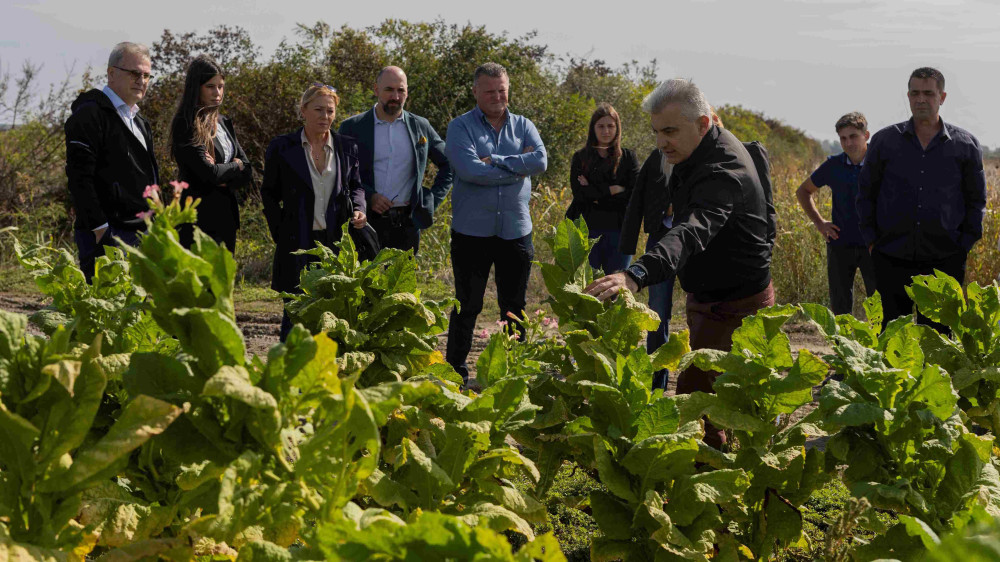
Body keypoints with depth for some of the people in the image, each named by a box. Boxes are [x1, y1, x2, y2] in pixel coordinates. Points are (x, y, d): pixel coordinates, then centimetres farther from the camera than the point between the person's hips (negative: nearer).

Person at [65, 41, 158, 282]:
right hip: (106, 235, -9)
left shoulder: (138, 121, 21)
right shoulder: (90, 114, -8)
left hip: (140, 234, 9)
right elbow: (79, 178, -16)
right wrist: (100, 230, -21)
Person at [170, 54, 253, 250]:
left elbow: (248, 173, 10)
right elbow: (209, 173, -18)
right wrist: (235, 165, 0)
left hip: (227, 217, 8)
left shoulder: (224, 123, 14)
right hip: (201, 218, -8)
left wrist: (224, 179, -9)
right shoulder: (185, 126, -9)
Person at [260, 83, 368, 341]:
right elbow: (269, 194, 8)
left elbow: (356, 186, 18)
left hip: (337, 242, 2)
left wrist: (358, 209, -2)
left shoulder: (347, 148, 9)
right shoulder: (282, 148, 2)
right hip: (298, 244, -2)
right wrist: (280, 232, 1)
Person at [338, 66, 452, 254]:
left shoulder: (421, 127, 10)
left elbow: (448, 164, 20)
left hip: (407, 224, 2)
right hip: (368, 222, -2)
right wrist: (368, 197, -11)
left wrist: (433, 199, 8)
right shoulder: (352, 127, 3)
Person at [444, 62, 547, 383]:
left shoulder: (523, 126, 9)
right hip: (472, 232, -3)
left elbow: (540, 161, -9)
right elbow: (470, 170, -18)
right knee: (467, 307, 4)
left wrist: (496, 161, -15)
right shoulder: (461, 127, -2)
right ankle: (456, 372, 13)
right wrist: (518, 169, -10)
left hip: (516, 231, 3)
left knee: (515, 308, 10)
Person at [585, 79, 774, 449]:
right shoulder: (698, 151, 2)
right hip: (706, 297, 10)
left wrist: (636, 275, -65)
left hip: (736, 304, -10)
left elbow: (692, 233, -50)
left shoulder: (724, 172, -31)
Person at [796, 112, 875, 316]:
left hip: (872, 245, -2)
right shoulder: (833, 166, 2)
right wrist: (819, 222, 7)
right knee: (840, 307, 7)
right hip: (840, 244, 2)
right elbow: (803, 191, 18)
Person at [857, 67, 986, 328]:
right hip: (892, 259, 1)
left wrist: (965, 245, 2)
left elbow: (976, 200, 11)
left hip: (944, 260, 0)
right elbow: (866, 193, 12)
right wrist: (872, 240, 4)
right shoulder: (884, 141, 6)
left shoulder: (965, 144, 5)